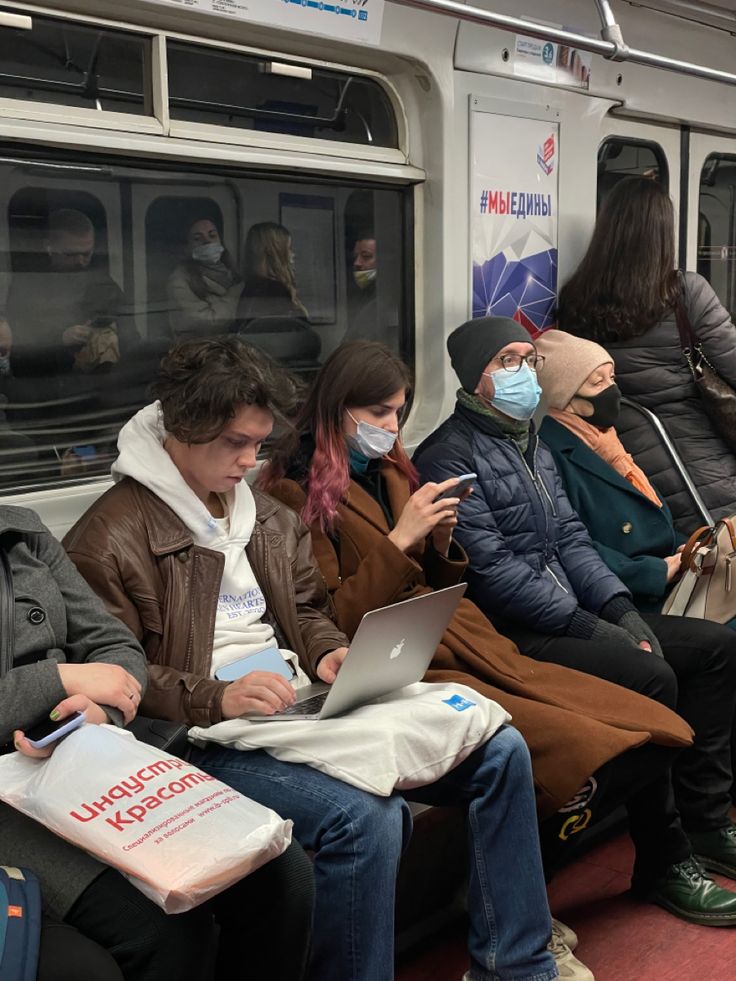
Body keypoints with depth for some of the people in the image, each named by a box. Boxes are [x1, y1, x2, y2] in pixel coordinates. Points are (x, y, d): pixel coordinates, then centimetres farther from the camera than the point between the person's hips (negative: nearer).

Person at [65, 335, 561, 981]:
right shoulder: (111, 538, -9)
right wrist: (216, 699, -25)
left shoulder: (268, 516, 15)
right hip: (207, 734, -7)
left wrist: (328, 654, 1)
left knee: (500, 752, -1)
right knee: (364, 819, -35)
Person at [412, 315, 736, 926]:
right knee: (650, 676, -27)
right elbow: (492, 570, -18)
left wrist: (621, 609, -1)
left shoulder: (532, 446, 19)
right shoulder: (450, 455, -10)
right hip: (514, 634, -9)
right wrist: (588, 626, -18)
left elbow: (572, 540, 15)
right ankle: (664, 861, -11)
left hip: (576, 616, 10)